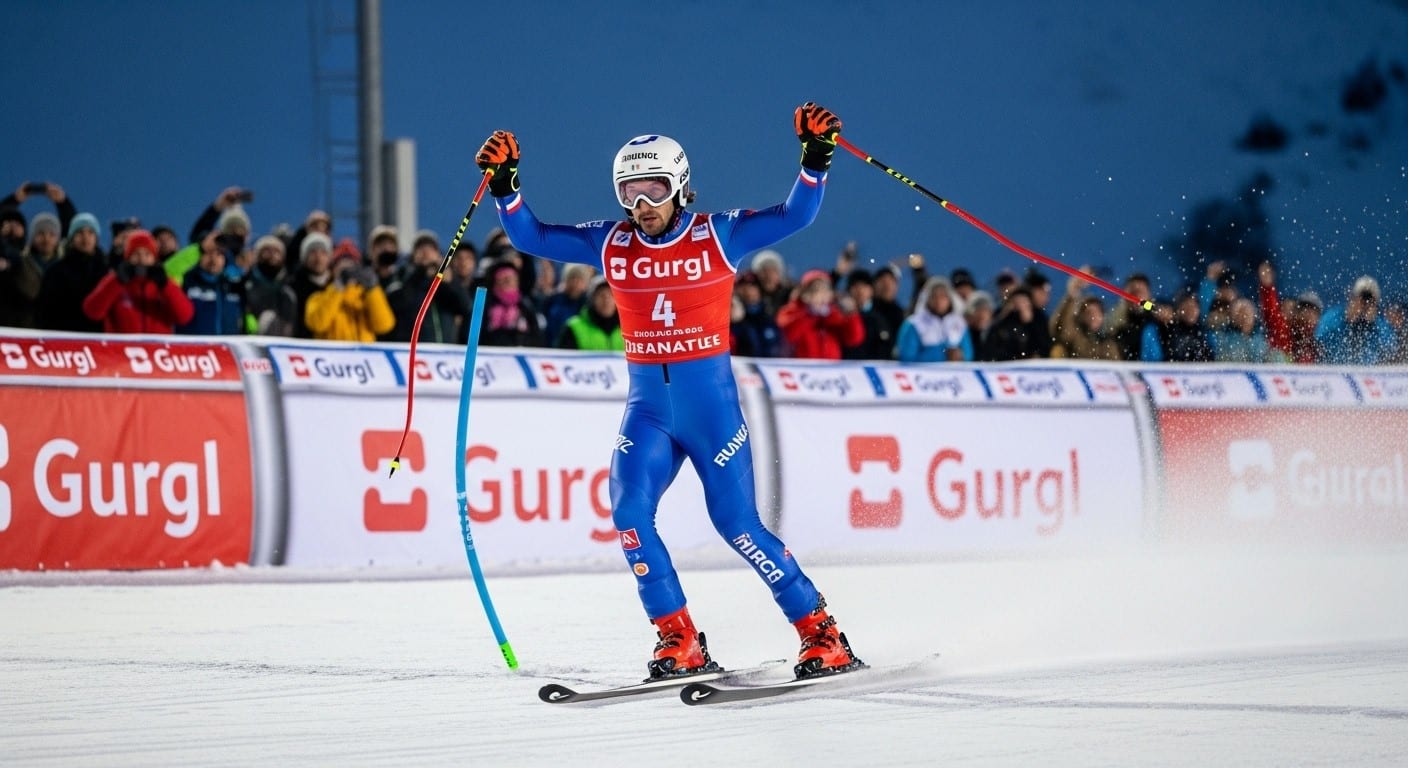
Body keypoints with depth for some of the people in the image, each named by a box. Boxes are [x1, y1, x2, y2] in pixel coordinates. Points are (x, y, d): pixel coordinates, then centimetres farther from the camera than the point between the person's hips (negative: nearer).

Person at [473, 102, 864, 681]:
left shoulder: (718, 235, -3)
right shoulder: (611, 244, 5)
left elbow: (795, 215, -8)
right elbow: (530, 237, 8)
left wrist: (815, 157, -22)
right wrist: (503, 185, -6)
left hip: (711, 400, -3)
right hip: (647, 406, 4)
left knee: (737, 524, -5)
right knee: (628, 512, -15)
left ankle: (822, 634, 8)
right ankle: (679, 641, -5)